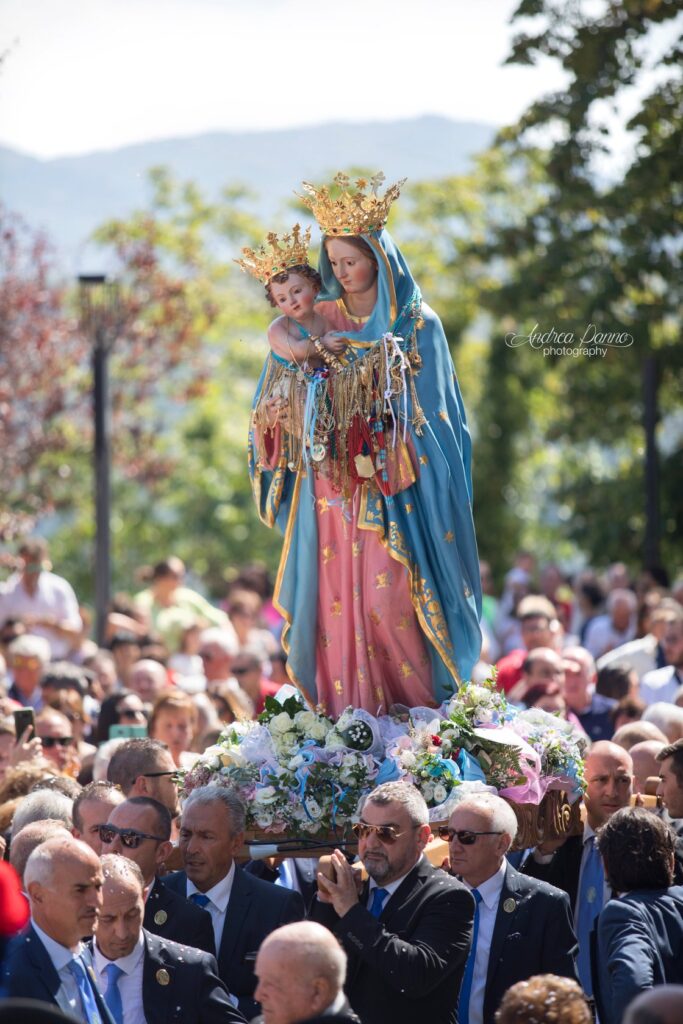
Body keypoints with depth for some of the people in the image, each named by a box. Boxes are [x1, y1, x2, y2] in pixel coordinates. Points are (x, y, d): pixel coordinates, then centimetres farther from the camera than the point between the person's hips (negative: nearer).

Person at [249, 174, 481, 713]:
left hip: (392, 486, -3)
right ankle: (344, 713, 4)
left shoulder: (418, 325, -1)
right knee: (336, 598, -1)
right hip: (331, 482, 3)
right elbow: (281, 401, 10)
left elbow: (431, 412, -3)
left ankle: (412, 706, 2)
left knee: (388, 596, -9)